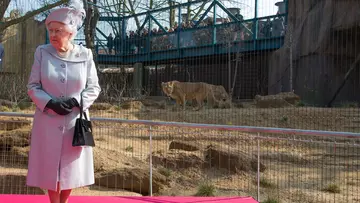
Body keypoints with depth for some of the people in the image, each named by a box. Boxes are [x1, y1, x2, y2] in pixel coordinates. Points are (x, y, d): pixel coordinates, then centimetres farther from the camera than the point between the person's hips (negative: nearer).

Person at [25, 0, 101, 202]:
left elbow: (94, 88, 2)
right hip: (48, 120, 0)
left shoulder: (85, 55, -4)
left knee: (71, 167, 9)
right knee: (50, 167, 5)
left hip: (76, 120, 0)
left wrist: (76, 101, -15)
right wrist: (50, 102, -16)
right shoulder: (42, 52, -4)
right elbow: (32, 86, 0)